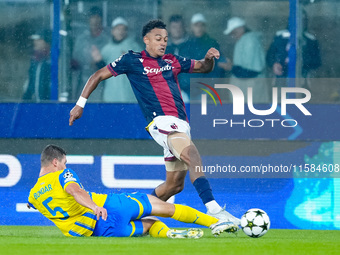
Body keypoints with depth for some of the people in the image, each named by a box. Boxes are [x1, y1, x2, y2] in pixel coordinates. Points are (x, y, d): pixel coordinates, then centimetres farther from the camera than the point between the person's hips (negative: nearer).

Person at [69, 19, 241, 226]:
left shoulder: (173, 61, 20)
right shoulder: (133, 60, 6)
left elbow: (203, 67, 29)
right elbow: (99, 76, 12)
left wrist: (209, 58, 5)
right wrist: (81, 104, 9)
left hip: (181, 126, 7)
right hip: (161, 121, -7)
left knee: (175, 184, 11)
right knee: (192, 154, -32)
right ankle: (213, 209, -44)